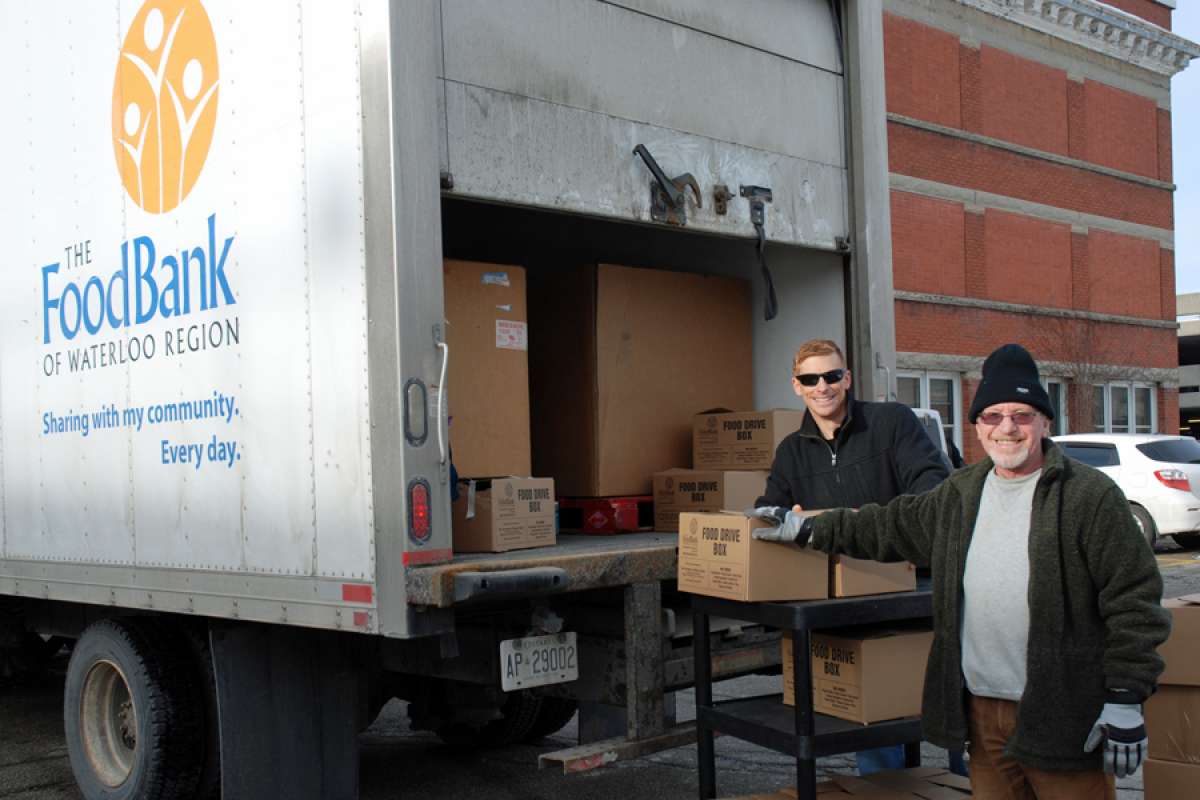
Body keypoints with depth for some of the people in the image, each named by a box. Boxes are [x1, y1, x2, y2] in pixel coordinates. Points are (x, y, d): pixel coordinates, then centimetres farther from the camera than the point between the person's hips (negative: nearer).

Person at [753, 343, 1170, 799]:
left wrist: (1126, 700, -12)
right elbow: (890, 526, 26)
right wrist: (810, 531, 26)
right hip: (982, 711, 6)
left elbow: (1133, 602, -9)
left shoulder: (1091, 496, -7)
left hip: (1063, 714, -5)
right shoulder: (959, 496, 12)